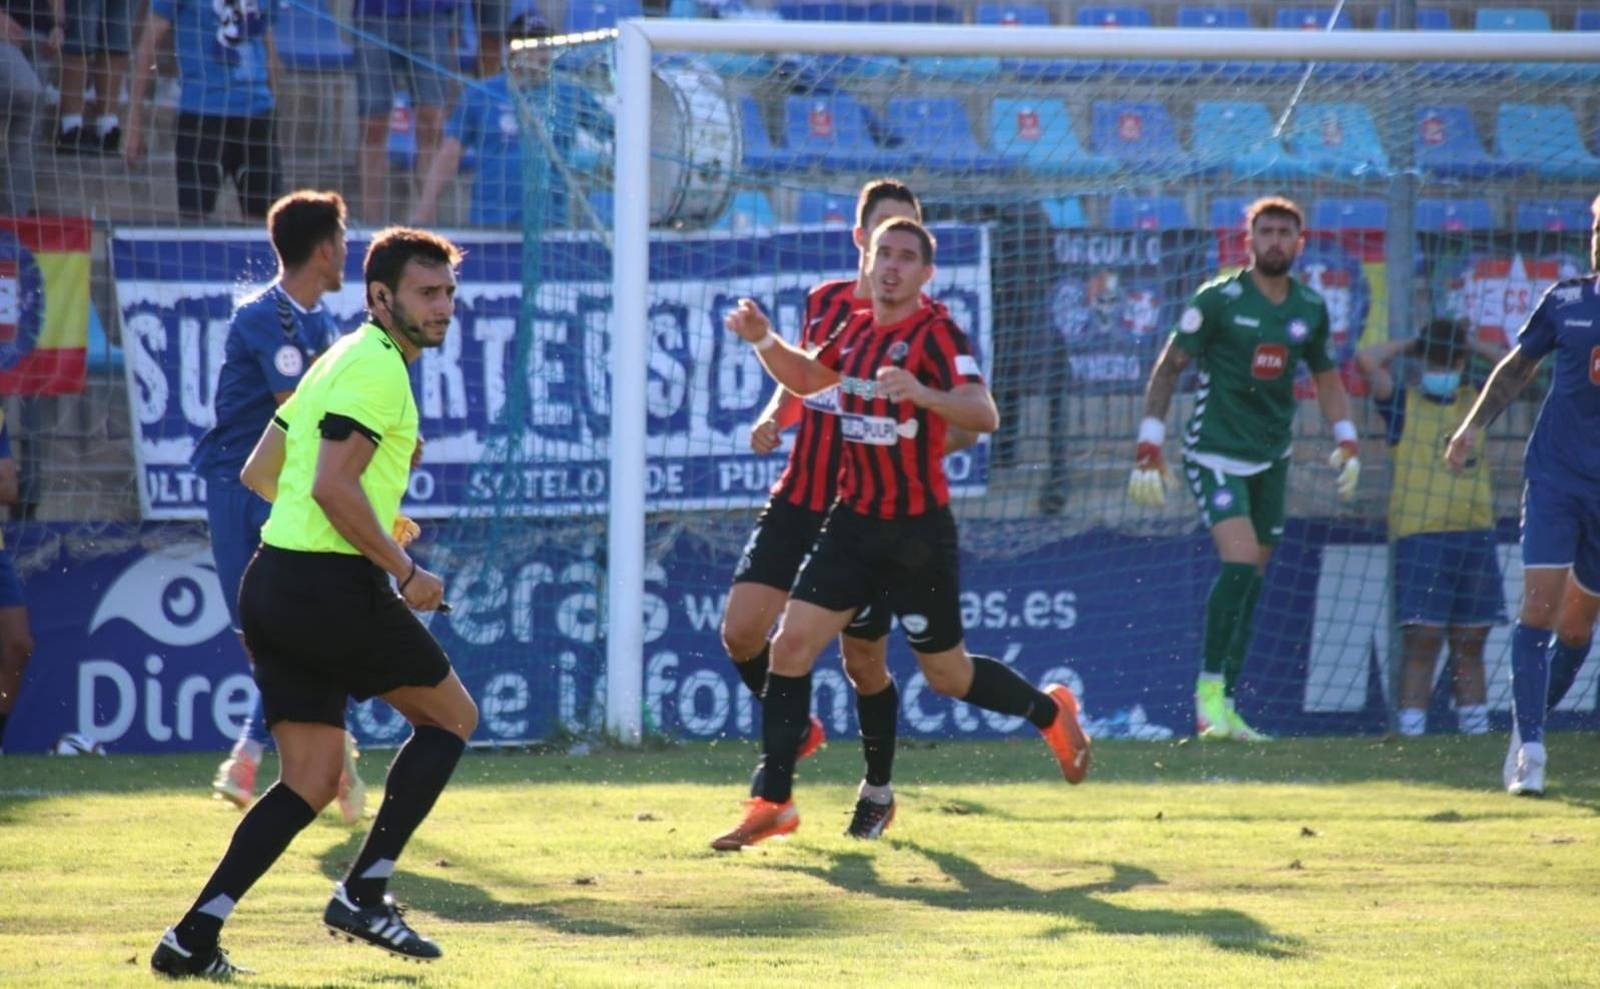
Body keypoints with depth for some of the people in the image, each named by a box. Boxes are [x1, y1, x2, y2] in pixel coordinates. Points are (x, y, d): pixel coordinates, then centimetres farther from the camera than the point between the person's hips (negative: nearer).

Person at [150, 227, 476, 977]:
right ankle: (364, 893, 4)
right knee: (452, 717, 8)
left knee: (312, 780, 8)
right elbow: (333, 487, -22)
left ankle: (194, 936, -1)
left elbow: (259, 472, 25)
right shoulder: (376, 368, -11)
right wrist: (404, 571, -14)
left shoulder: (340, 362, 19)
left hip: (274, 584, 9)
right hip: (331, 585, -9)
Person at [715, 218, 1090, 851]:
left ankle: (1052, 713, 34)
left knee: (947, 676, 6)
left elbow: (984, 415, -28)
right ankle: (773, 804, 0)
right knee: (791, 646, -5)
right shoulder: (859, 330, 8)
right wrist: (763, 340, 10)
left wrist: (922, 393, -45)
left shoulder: (937, 335, -14)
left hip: (918, 532, -6)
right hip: (853, 521, 6)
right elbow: (807, 378, 28)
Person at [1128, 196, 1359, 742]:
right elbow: (1168, 369, -5)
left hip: (1271, 459, 6)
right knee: (1240, 562, -21)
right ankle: (1209, 690, -11)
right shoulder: (1218, 300, -9)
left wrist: (1347, 440, 13)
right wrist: (1149, 446, -11)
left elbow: (1325, 376, 22)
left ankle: (1222, 705, 12)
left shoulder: (1311, 308, 7)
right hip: (1215, 451, -6)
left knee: (1251, 580, 6)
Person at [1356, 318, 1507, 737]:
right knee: (1423, 636, -9)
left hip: (1475, 534, 4)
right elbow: (1367, 361, -9)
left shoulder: (1475, 401, 16)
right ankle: (1411, 729, -9)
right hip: (1420, 534, -4)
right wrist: (1410, 344, 5)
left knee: (1470, 640, 8)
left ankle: (1475, 726, 12)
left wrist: (1475, 346, 15)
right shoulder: (1403, 402, 5)